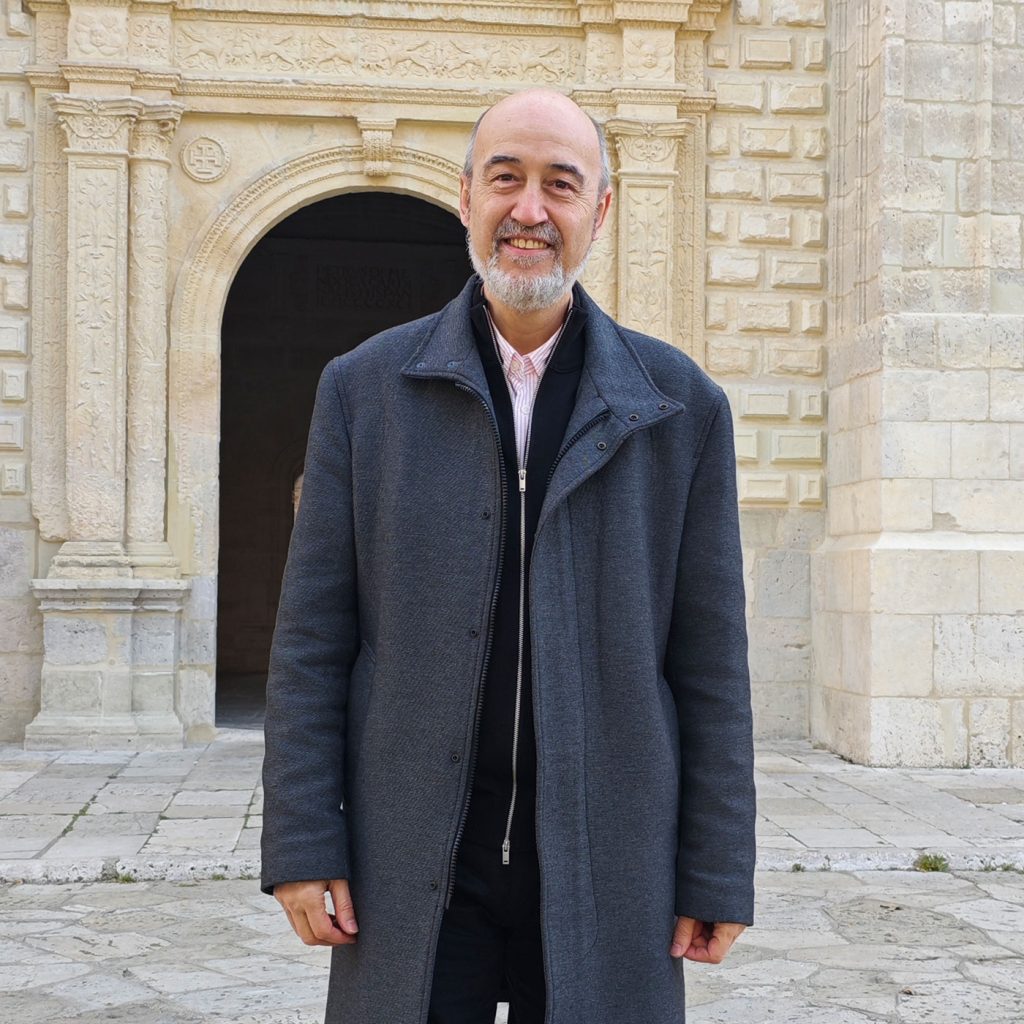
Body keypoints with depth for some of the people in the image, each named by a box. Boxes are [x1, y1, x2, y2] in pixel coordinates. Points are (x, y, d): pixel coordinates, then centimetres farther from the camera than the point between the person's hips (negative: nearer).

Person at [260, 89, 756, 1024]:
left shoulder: (679, 406, 2)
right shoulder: (365, 388, 3)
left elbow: (710, 661, 2)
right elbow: (313, 640, 2)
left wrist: (718, 876, 0)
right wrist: (301, 845, -4)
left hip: (605, 866, 0)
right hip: (413, 868, 0)